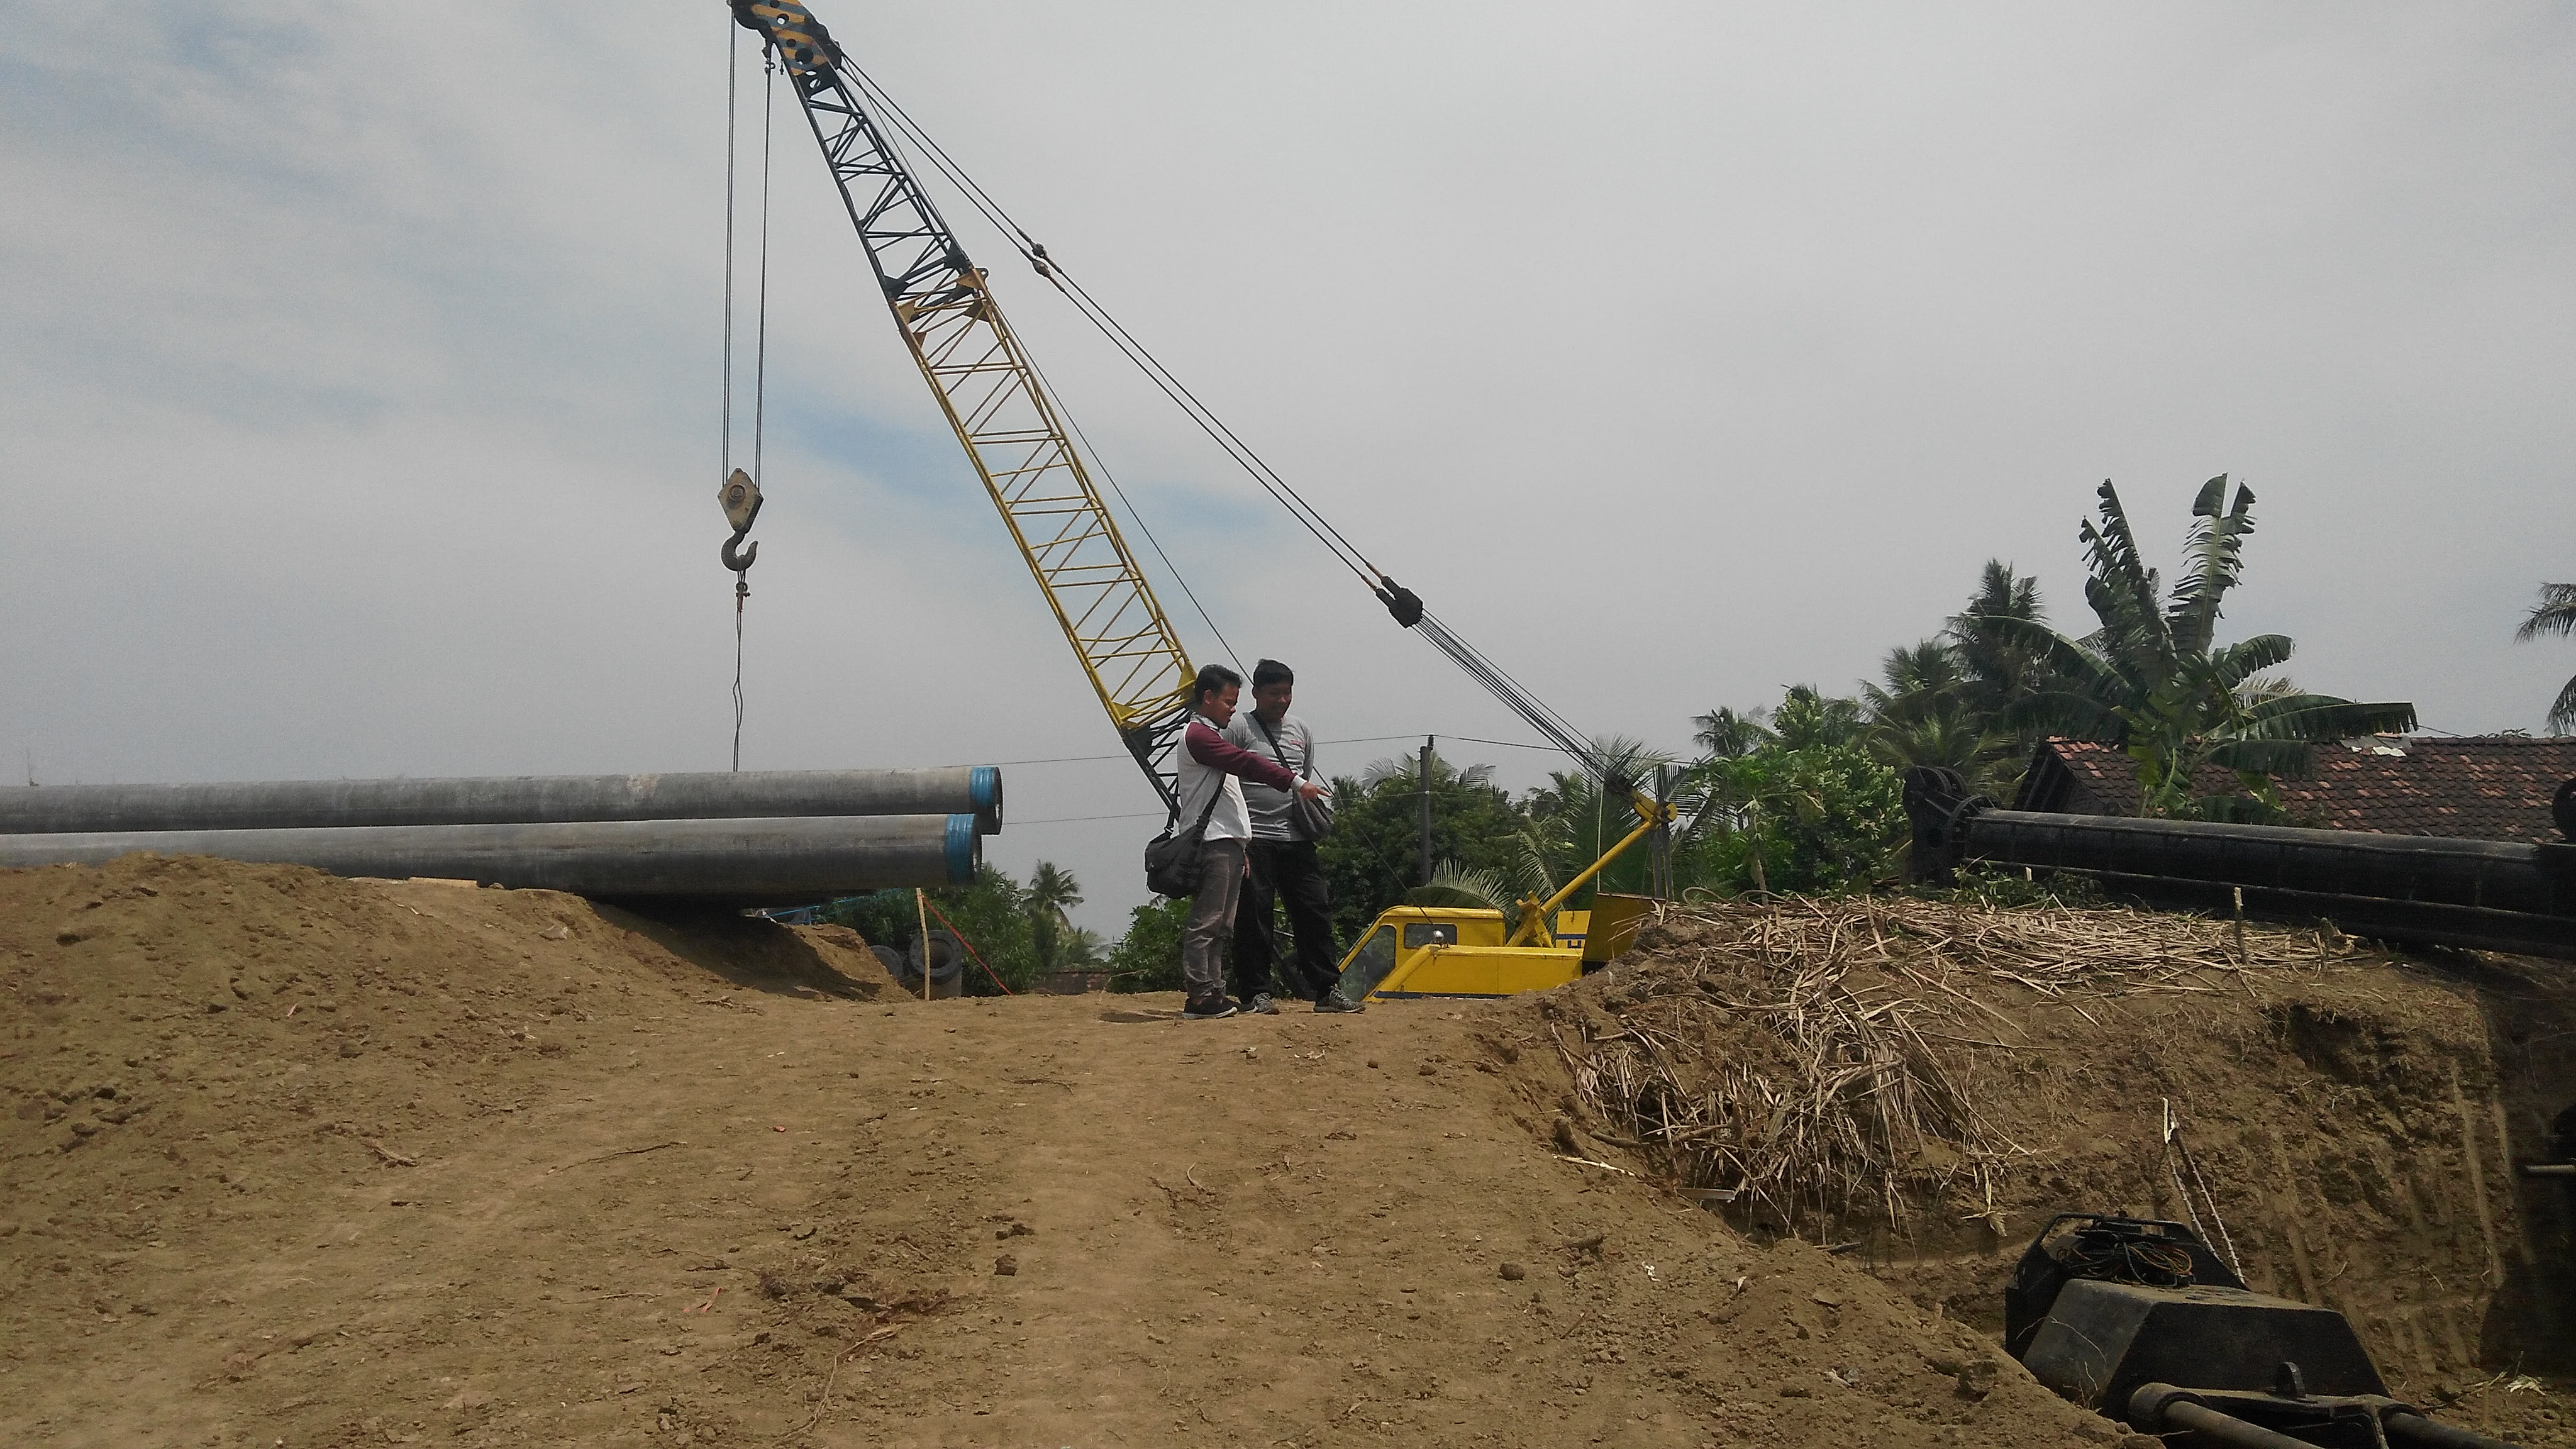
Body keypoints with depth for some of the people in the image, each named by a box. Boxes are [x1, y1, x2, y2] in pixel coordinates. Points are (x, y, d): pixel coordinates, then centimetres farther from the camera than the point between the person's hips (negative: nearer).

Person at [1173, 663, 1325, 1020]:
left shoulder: (1210, 736, 25)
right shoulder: (1197, 734, -8)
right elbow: (1245, 763, -19)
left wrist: (1239, 848, 20)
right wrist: (1295, 783, -22)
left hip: (1227, 843, 11)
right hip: (1212, 843, -11)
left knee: (1219, 924, 10)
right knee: (1205, 922, -10)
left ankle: (1213, 994, 13)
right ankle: (1198, 998, -10)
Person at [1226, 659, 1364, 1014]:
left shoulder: (1301, 731, 16)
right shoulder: (1238, 728, -2)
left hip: (1297, 838, 5)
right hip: (1255, 839, -5)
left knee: (1316, 911, 3)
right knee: (1254, 916, -3)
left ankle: (1327, 990, 9)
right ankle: (1256, 993, 5)